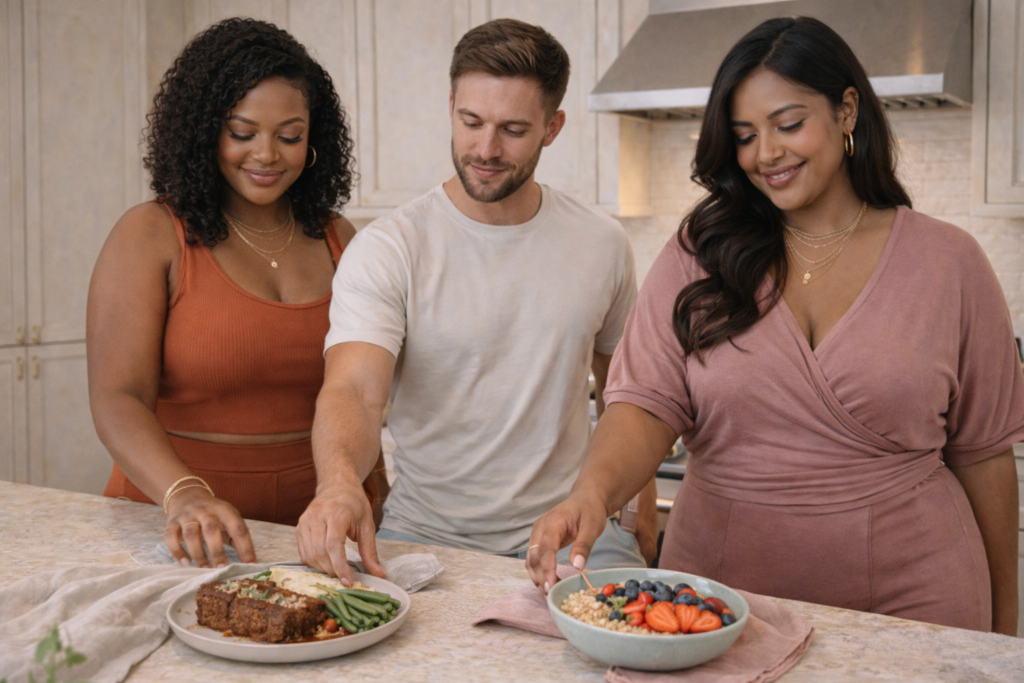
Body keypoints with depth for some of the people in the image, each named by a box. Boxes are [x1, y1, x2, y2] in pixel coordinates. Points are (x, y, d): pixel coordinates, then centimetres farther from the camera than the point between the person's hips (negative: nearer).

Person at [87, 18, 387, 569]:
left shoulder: (337, 239, 10)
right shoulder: (151, 236, -2)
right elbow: (117, 399, -12)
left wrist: (378, 501, 8)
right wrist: (185, 495, -29)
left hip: (318, 521, 3)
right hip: (175, 526, -3)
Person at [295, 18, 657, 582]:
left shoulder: (602, 245, 3)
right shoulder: (385, 249, -8)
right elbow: (352, 389, -22)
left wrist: (641, 499, 9)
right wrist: (339, 480, -43)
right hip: (426, 531, -1)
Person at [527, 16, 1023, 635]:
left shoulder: (946, 261, -1)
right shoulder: (700, 254, -1)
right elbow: (649, 400, -11)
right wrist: (594, 491, -32)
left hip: (905, 603, 0)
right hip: (720, 595, 1)